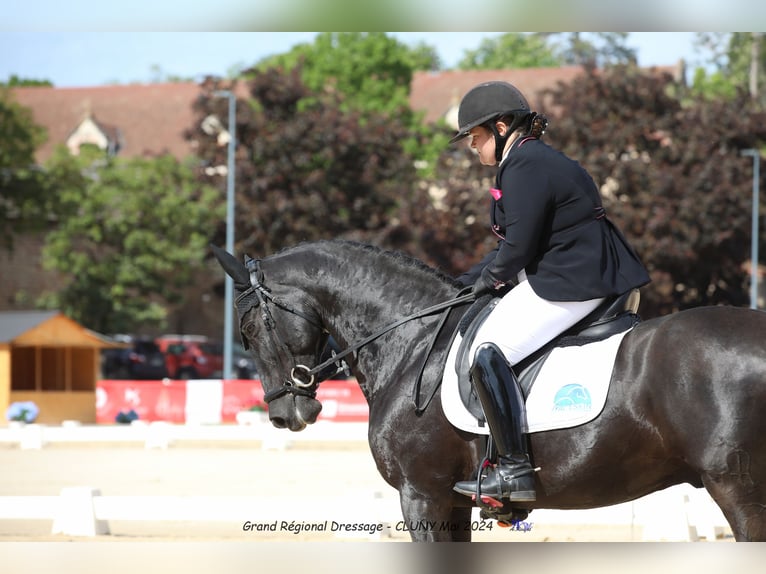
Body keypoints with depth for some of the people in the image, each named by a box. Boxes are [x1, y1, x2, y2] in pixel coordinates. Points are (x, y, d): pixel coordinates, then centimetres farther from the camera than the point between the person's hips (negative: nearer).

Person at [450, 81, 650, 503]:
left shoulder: (526, 166, -15)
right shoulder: (535, 161, 19)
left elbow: (518, 247, -19)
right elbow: (513, 244, 23)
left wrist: (489, 278, 0)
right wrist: (463, 284, 17)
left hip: (570, 285, -12)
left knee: (488, 353, -18)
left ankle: (514, 470, -21)